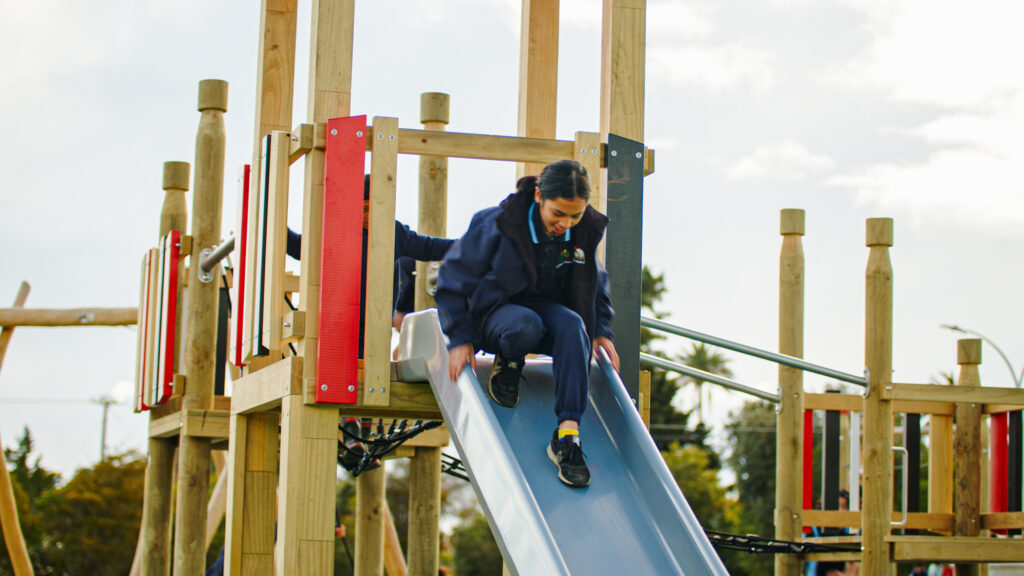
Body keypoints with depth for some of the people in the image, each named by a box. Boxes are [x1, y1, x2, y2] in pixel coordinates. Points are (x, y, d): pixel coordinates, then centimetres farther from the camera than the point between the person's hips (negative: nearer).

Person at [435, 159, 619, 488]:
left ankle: (568, 433, -37)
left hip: (548, 308, 3)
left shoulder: (587, 231, -7)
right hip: (493, 315, -3)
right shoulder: (496, 225, -21)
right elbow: (454, 278, -10)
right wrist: (460, 338, -13)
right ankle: (508, 363, -2)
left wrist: (601, 330, 2)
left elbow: (596, 285, 14)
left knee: (573, 325, -34)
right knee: (525, 326, -41)